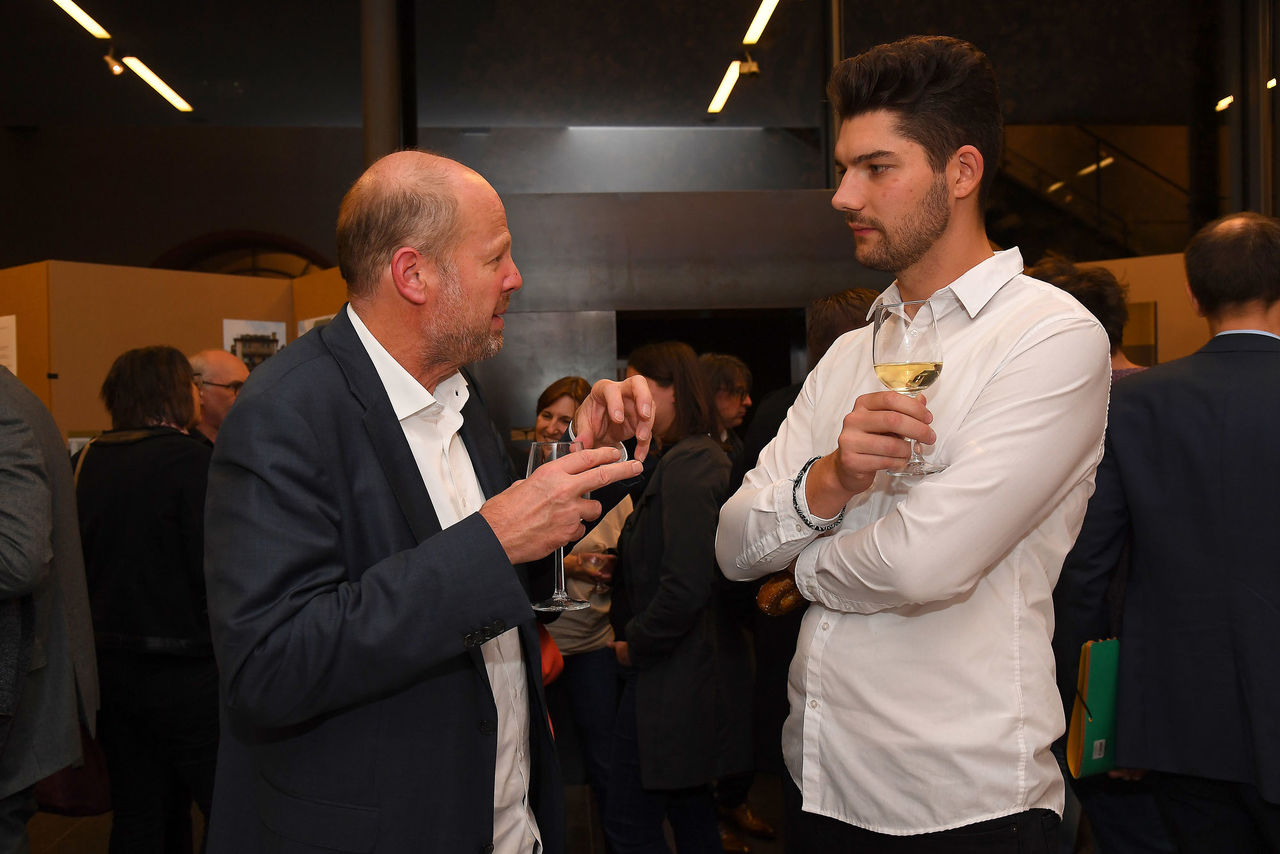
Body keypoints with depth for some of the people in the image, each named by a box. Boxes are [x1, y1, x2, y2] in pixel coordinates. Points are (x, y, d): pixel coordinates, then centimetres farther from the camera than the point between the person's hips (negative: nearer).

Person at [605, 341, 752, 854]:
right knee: (689, 811, 20)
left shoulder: (684, 465, -19)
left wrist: (636, 644, -12)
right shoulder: (708, 456, 13)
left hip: (672, 671, -10)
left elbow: (685, 585, -25)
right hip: (696, 666, 10)